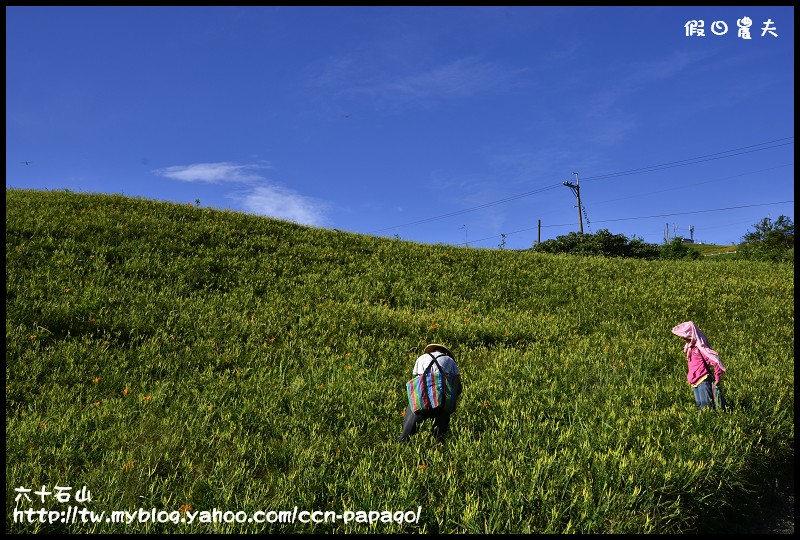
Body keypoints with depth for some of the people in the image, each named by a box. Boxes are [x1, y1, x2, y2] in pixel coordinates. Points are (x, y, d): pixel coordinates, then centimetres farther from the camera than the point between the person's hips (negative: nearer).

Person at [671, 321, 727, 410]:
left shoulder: (701, 348, -13)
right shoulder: (689, 349, 13)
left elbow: (715, 362, -18)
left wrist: (717, 378, -16)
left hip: (703, 381, -9)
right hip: (695, 383, 9)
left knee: (706, 406, -10)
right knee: (700, 406, 8)